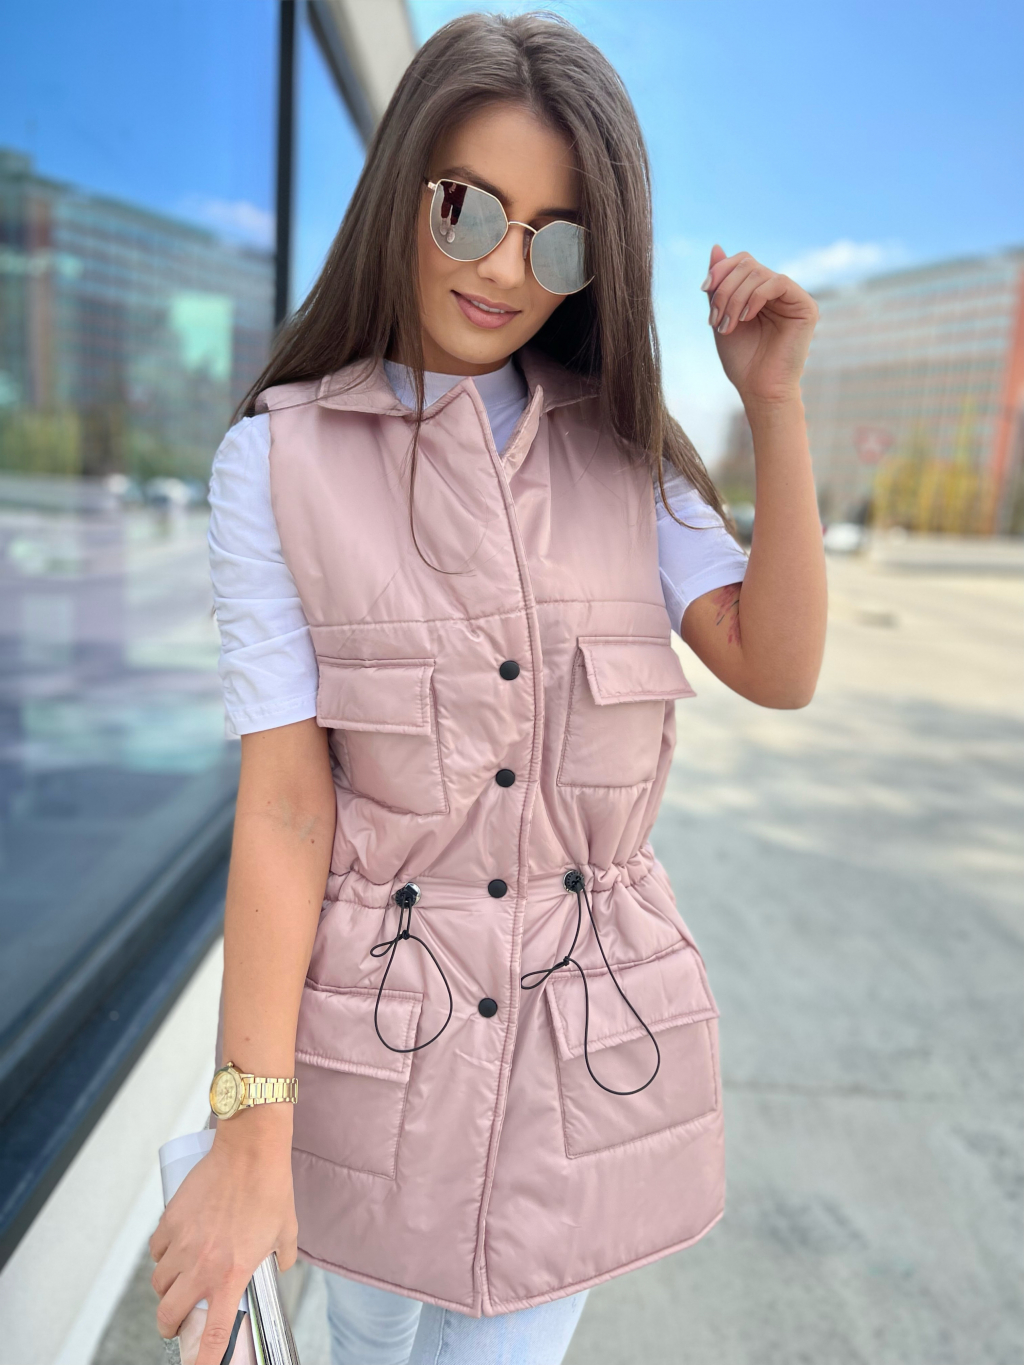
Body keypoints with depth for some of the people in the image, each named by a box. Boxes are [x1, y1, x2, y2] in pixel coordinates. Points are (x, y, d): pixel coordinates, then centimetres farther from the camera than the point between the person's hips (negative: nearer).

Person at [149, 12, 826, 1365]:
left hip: (589, 1022, 2)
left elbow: (778, 670, -6)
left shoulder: (622, 445, 2)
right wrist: (253, 1128, -13)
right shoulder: (279, 461, -8)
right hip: (373, 1020, -1)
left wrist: (775, 404, -12)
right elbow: (283, 804, -12)